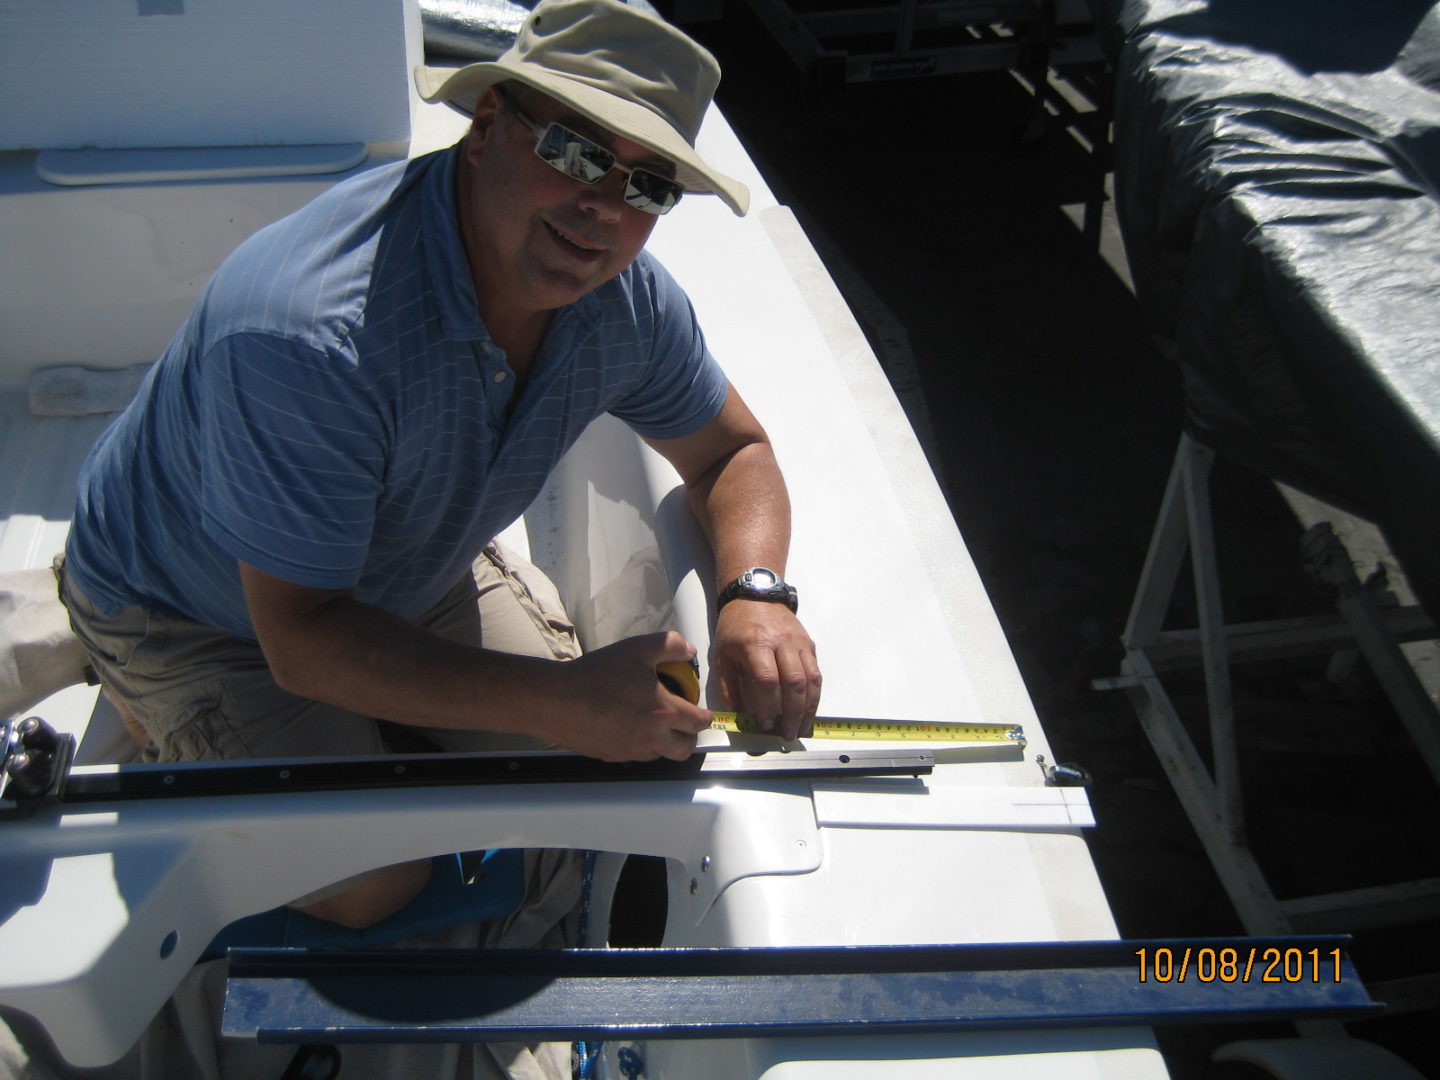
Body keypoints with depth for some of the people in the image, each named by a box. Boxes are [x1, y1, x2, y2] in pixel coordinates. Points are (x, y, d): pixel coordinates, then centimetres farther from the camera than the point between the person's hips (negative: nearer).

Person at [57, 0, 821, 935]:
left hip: (409, 574, 6)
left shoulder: (627, 298, -19)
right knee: (369, 884, -16)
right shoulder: (307, 332, -41)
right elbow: (303, 639, -35)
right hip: (191, 611, -5)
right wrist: (563, 702, -41)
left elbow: (732, 453, -4)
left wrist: (755, 596, -25)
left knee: (612, 750, -1)